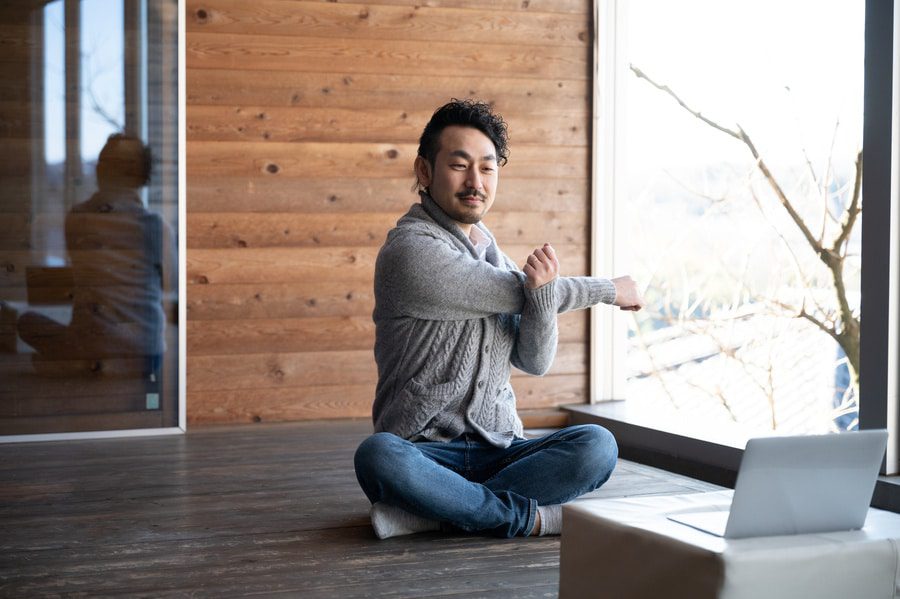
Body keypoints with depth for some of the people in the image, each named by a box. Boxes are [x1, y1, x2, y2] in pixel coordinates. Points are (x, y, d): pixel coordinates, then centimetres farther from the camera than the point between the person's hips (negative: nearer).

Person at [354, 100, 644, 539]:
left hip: (498, 450, 6)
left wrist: (542, 289, -16)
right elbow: (517, 292, -6)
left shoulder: (493, 256, 16)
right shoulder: (413, 250, -9)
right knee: (377, 456, -39)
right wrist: (611, 291, 9)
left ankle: (437, 509, -21)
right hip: (424, 451, -6)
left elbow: (536, 362, 4)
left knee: (596, 446, -21)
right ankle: (533, 515, -26)